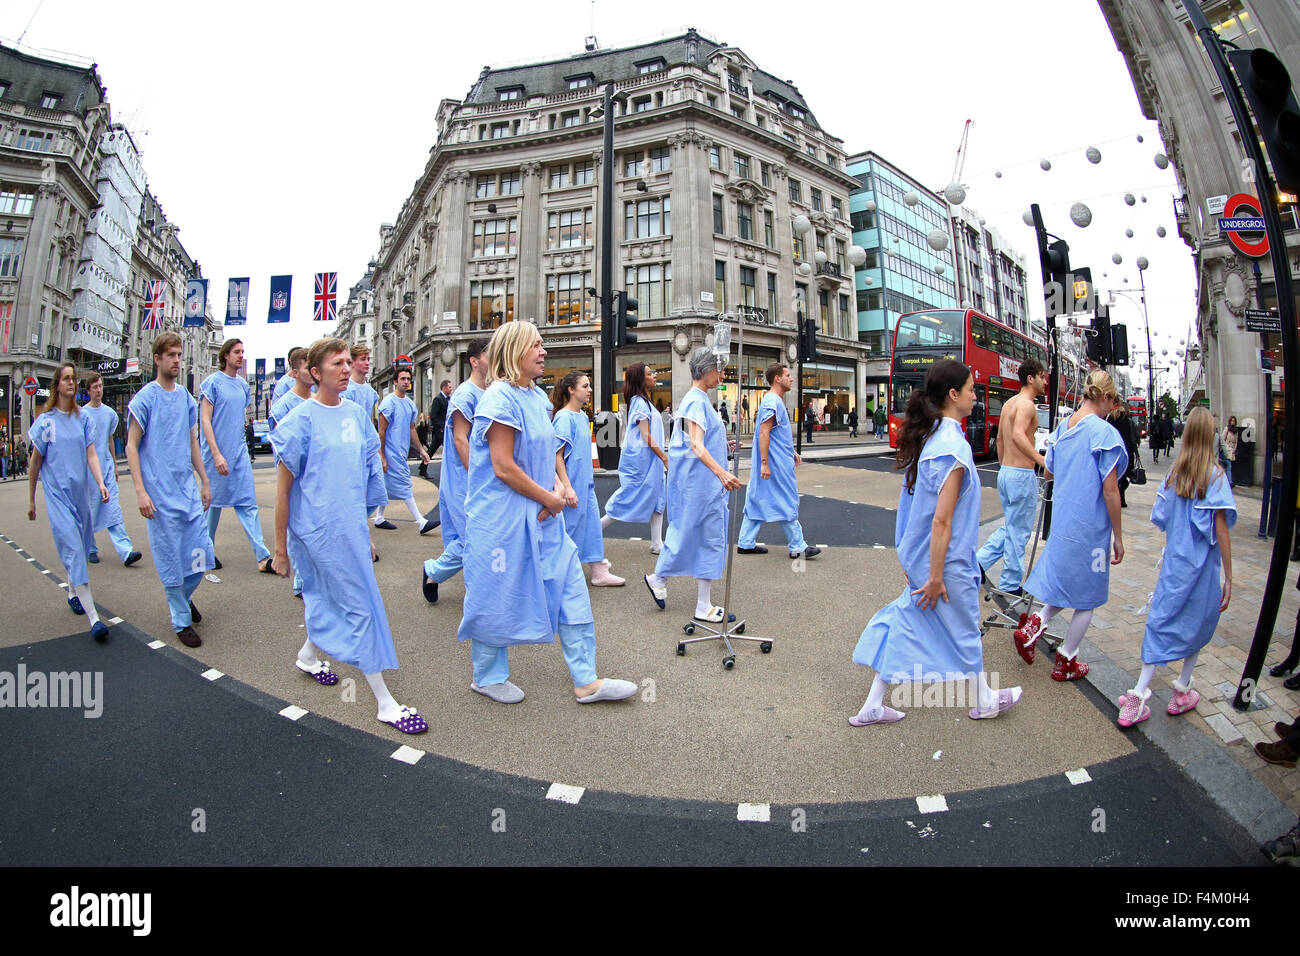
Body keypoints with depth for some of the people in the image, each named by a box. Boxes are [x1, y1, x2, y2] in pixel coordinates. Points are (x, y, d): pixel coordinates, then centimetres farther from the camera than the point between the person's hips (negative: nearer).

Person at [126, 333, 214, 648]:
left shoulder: (186, 397, 11)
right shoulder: (145, 398, -5)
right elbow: (131, 447, -6)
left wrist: (204, 481, 17)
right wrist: (140, 491, -13)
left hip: (188, 489, 5)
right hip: (160, 493, -5)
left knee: (202, 553, 5)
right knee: (171, 557, 3)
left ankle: (184, 595, 32)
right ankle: (181, 620, 15)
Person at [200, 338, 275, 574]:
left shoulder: (243, 384, 12)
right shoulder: (213, 382, -6)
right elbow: (205, 419, -10)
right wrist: (216, 454, -17)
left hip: (239, 450, 5)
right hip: (217, 451, -5)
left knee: (247, 503, 0)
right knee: (214, 502, 7)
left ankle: (263, 557, -5)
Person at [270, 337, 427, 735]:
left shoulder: (356, 413, 7)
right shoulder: (302, 419, -11)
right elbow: (283, 487, -8)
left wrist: (365, 527, 18)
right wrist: (280, 547, -5)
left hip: (351, 525, 7)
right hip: (320, 528, -7)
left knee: (332, 600, 21)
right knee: (360, 607, -3)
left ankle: (308, 655, 49)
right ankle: (384, 703, 6)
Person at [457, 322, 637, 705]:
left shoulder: (538, 396, 10)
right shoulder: (501, 397, -16)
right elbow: (503, 467, -21)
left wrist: (563, 486, 3)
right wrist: (549, 498, -12)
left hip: (542, 515, 9)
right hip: (502, 517, -8)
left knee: (570, 588, 7)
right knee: (499, 598, 8)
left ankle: (586, 681, 18)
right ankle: (487, 677, 33)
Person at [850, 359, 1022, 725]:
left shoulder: (924, 437, 4)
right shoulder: (954, 447, -23)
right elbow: (942, 520, -24)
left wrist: (914, 562, 17)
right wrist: (936, 576, -19)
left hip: (917, 554, 8)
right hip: (946, 560, -8)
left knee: (906, 623, 13)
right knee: (965, 629, 14)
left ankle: (873, 707, 20)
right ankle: (984, 701, 40)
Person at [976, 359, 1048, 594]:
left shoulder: (1009, 403, 14)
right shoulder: (1027, 404, -14)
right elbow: (1018, 435, -31)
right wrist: (1042, 460, -37)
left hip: (1005, 472, 9)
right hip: (1022, 475, -9)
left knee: (1010, 527, 19)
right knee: (1019, 532, 2)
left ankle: (980, 560, 9)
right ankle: (1011, 586, 11)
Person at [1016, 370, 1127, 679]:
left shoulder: (1062, 427, 5)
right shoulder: (1105, 432, -16)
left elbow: (1048, 472, 17)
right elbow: (1110, 491, -16)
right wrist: (1118, 537, -8)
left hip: (1061, 521, 6)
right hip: (1090, 526, -6)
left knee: (1065, 581, 23)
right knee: (1087, 596, 10)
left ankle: (1034, 625, 6)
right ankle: (1065, 662, 20)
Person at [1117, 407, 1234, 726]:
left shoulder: (1174, 472, 1)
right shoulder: (1215, 475, -12)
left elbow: (1162, 520, 5)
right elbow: (1220, 531, -12)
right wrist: (1228, 579, -7)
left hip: (1173, 561, 3)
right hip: (1202, 565, -3)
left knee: (1162, 622, 6)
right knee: (1198, 624, 16)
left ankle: (1138, 696, 1)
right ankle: (1182, 692, 27)